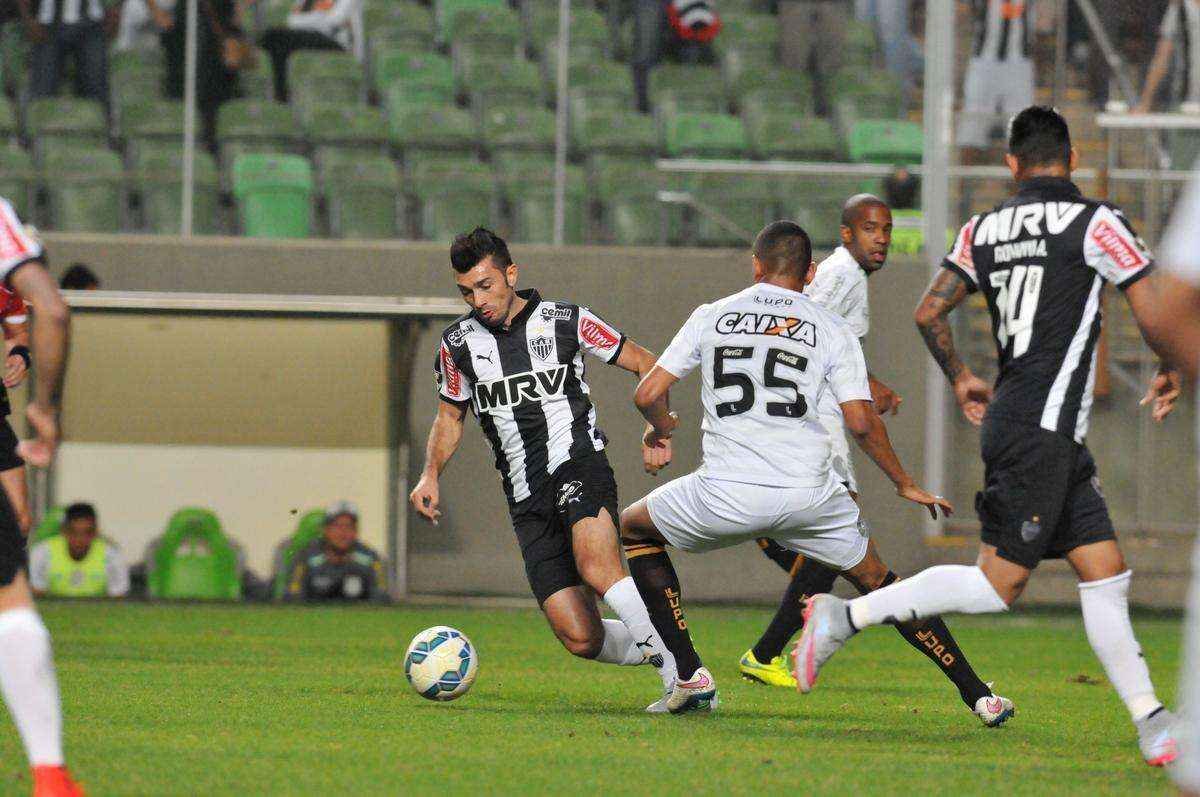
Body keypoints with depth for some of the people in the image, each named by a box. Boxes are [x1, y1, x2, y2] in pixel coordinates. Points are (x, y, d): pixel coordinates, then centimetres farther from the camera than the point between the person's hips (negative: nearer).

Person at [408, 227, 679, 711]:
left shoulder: (567, 322, 1)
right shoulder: (458, 345, 9)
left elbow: (645, 364, 10)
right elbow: (450, 415, 25)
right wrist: (431, 475, 8)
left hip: (579, 466, -3)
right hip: (528, 502, 3)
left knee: (595, 565, -35)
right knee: (580, 639, -11)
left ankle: (683, 674, -30)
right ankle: (662, 656, 15)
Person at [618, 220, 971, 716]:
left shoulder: (712, 316, 11)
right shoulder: (833, 331, 9)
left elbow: (648, 394, 8)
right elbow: (861, 422, 0)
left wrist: (662, 427, 31)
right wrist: (905, 485, 14)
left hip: (727, 497, -1)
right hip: (808, 494, 1)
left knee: (635, 528, 25)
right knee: (879, 583, 19)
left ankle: (690, 675, 15)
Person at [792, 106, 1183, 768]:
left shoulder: (983, 230, 10)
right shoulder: (1096, 223, -7)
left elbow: (929, 312, 8)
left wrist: (961, 379, 24)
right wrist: (1169, 377, 11)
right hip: (1040, 431, -8)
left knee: (1106, 576, 6)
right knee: (997, 585, -7)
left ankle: (1152, 727, 3)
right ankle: (846, 617, -6)